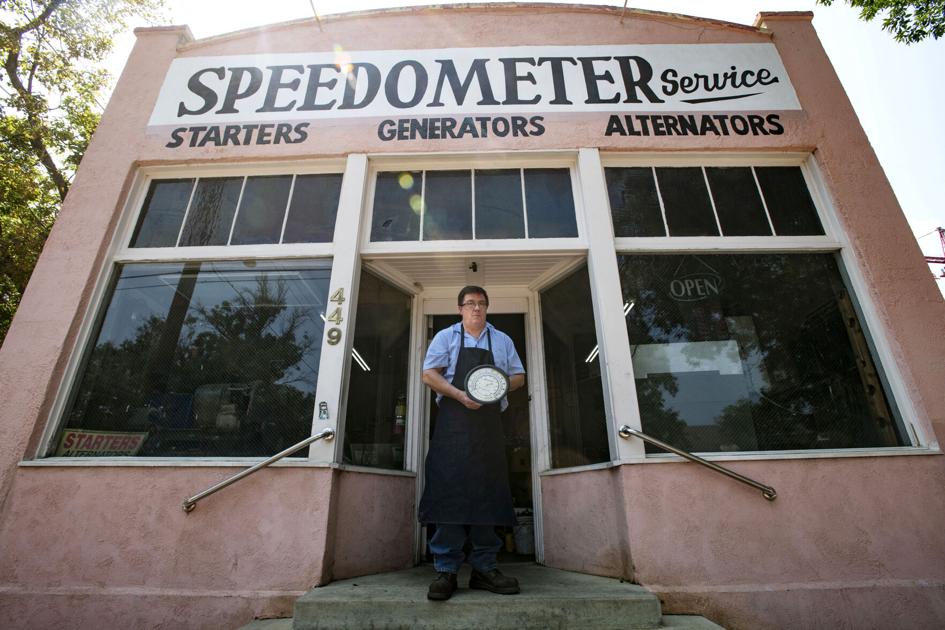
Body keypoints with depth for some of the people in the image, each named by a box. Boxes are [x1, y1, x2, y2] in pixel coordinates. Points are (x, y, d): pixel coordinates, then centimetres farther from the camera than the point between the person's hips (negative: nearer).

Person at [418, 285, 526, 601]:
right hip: (454, 421, -2)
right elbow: (429, 374, 2)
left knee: (488, 492, 2)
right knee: (449, 490, -8)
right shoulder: (446, 337, 11)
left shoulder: (502, 340, 19)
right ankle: (446, 570, 0)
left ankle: (484, 568, 11)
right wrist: (460, 395, -13)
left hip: (489, 423, 3)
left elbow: (519, 376, 20)